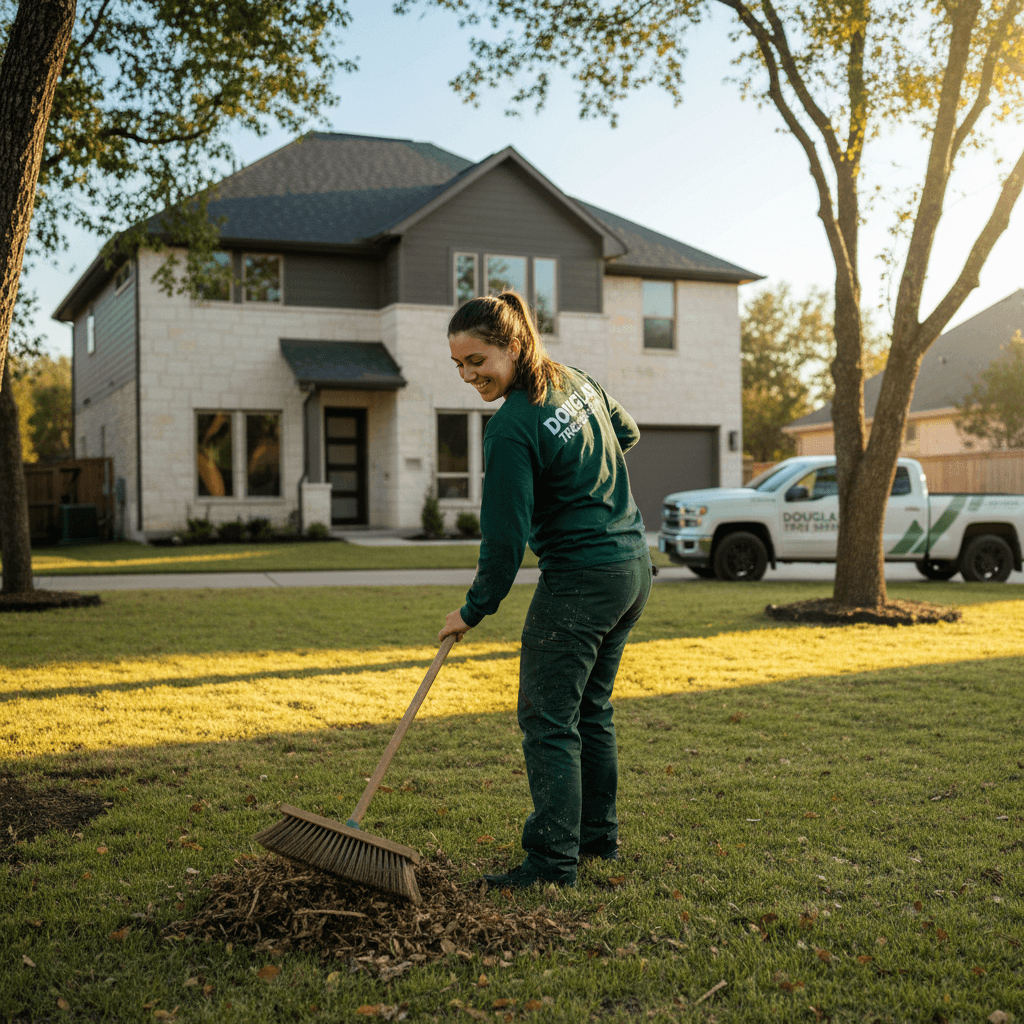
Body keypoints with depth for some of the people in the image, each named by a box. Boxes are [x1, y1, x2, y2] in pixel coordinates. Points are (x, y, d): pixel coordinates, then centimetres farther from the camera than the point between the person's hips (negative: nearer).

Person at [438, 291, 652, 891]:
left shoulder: (512, 429, -19)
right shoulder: (577, 380, 6)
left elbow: (505, 537, -17)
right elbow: (627, 434, 23)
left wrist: (474, 611, -5)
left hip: (581, 581, -9)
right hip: (634, 564, 9)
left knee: (548, 719, -3)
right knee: (591, 708, 19)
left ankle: (555, 860, 0)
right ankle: (599, 835, 29)